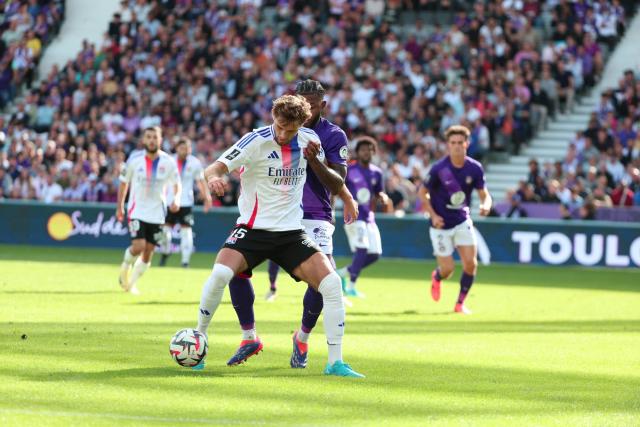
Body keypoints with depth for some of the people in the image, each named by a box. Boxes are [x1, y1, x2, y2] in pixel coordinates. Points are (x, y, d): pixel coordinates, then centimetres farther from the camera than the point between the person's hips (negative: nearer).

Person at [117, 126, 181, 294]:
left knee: (148, 252, 3)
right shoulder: (134, 160, -5)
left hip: (157, 213, 2)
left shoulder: (168, 162, -4)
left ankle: (131, 283, 20)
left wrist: (176, 199, -15)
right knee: (138, 246, -18)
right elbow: (124, 182, 8)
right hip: (137, 210, -2)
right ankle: (126, 266, 13)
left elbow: (177, 184, 6)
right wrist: (120, 207, 9)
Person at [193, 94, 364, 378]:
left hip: (291, 232, 3)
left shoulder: (309, 140, 1)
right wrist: (214, 177, -39)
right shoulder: (256, 141, -11)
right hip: (253, 228, -3)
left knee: (331, 283, -13)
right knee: (220, 274, -28)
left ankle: (335, 362, -3)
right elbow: (214, 168, -21)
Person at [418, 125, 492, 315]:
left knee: (471, 264, -9)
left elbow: (484, 194, 1)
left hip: (462, 222, 3)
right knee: (447, 270, -2)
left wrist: (485, 205, -23)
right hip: (441, 224, -3)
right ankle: (436, 277, 38)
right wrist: (433, 215, -16)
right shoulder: (439, 168, -16)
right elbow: (423, 192, -4)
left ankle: (460, 303, 11)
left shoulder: (475, 168, -7)